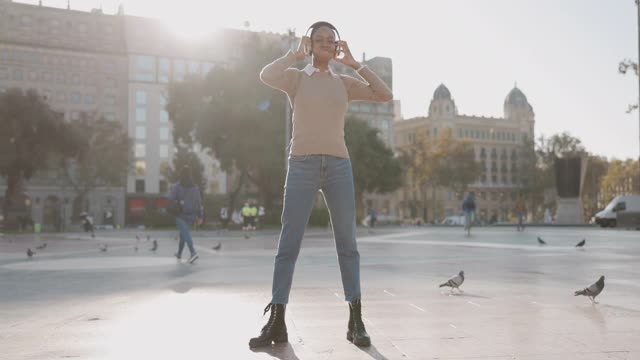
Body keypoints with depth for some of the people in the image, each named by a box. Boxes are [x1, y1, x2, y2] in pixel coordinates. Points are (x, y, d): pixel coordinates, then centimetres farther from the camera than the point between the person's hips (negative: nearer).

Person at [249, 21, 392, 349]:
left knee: (347, 243, 0)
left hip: (338, 166, 2)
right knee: (288, 243, -5)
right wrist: (296, 54, 0)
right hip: (302, 165, -2)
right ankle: (276, 322, -2)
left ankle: (355, 320, 6)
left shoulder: (345, 83, 16)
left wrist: (354, 64, 8)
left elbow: (385, 95, 6)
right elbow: (266, 76, -14)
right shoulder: (295, 77, 8)